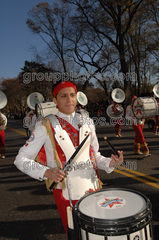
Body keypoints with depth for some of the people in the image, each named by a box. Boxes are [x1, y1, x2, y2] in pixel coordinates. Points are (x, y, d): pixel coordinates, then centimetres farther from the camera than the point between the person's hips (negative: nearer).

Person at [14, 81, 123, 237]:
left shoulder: (86, 123, 2)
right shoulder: (46, 126, -11)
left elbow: (94, 155, 10)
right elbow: (21, 159, -9)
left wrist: (110, 163, -10)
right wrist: (46, 172, -25)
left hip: (92, 188, 4)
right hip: (66, 194, -4)